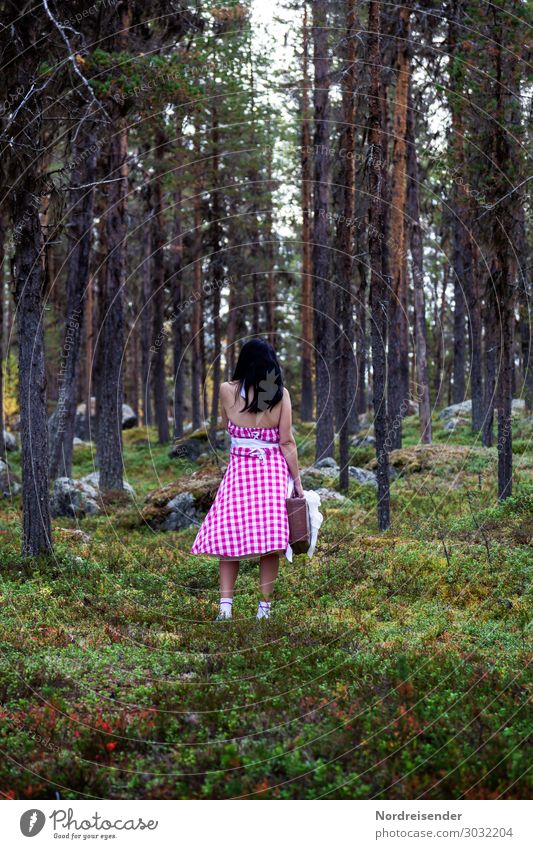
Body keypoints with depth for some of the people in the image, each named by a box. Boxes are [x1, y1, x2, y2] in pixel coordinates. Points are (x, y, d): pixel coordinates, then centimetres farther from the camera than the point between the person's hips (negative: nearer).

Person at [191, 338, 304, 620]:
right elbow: (287, 442, -4)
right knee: (269, 539, 5)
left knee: (229, 536, 5)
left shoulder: (228, 390, -4)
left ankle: (225, 606, -4)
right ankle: (264, 607, 6)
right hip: (273, 470, 0)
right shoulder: (280, 393, -5)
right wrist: (297, 480, 2)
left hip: (239, 470, 0)